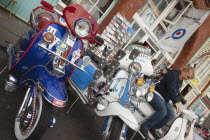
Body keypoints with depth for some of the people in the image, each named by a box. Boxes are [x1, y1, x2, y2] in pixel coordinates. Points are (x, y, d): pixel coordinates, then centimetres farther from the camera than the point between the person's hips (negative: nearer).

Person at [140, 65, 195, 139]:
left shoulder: (180, 81, 17)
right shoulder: (173, 74, -14)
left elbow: (176, 91, 22)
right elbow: (171, 89, -27)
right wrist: (176, 102, -35)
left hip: (165, 99, 10)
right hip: (157, 94, -10)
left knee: (170, 115, -4)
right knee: (162, 111, -31)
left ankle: (152, 129, 2)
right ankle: (144, 127, -21)